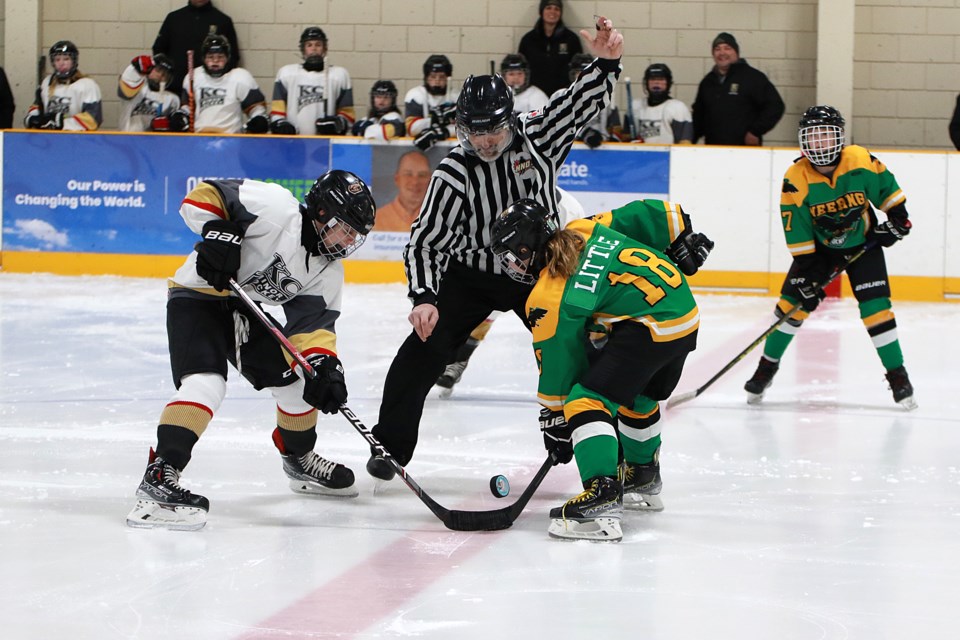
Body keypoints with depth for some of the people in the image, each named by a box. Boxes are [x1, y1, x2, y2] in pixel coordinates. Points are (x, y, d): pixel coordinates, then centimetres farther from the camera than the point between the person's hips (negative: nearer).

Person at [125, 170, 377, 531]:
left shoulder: (328, 271, 1)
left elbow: (314, 322, -5)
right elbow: (204, 196, -23)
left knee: (297, 382, 12)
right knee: (207, 382, -29)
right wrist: (219, 233, -37)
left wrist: (324, 365, -22)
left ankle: (300, 460, 39)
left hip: (246, 311, 9)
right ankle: (159, 478, -35)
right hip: (199, 296, -8)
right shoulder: (277, 208, -23)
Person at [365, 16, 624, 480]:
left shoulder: (537, 137, -14)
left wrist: (606, 63, -28)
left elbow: (583, 103, -9)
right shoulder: (453, 175, -21)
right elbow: (426, 242, -21)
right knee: (427, 344, -15)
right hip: (471, 275, -2)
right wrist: (424, 297, -35)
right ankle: (389, 444, -3)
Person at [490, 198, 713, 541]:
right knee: (636, 395, 30)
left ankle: (602, 500, -27)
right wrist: (684, 243, 25)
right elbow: (652, 214, 11)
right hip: (685, 310, 10)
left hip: (648, 329, -10)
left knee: (587, 400, -13)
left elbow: (558, 362, -2)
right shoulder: (585, 230, 9)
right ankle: (643, 480, 50)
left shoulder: (548, 298, -9)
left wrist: (555, 421, 9)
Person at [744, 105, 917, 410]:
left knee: (875, 307, -11)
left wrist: (898, 217, -5)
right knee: (792, 302, -6)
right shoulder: (795, 179, -24)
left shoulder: (860, 161, -23)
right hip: (818, 246, 0)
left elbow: (886, 187, -3)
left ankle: (898, 376, 0)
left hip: (863, 243, 0)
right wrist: (807, 276, -20)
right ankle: (767, 368, 12)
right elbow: (797, 234, -20)